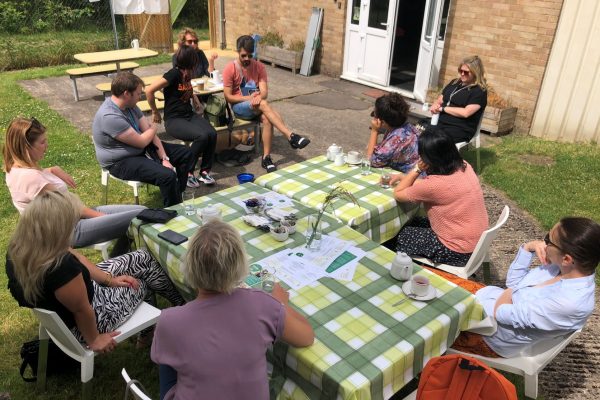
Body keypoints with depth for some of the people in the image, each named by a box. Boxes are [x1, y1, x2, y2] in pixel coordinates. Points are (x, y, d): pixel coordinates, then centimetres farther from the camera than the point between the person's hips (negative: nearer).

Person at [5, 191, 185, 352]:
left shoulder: (19, 245, -16)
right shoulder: (61, 268, -44)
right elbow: (82, 311, -28)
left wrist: (109, 279, 3)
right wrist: (94, 340, -10)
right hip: (82, 324, -7)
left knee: (143, 258, 13)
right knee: (145, 276, 12)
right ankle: (184, 304, 43)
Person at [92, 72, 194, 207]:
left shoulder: (130, 105, 0)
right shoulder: (110, 116, -29)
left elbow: (150, 132, -1)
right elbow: (142, 141, -25)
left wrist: (164, 158, -11)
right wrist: (153, 128, -3)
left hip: (142, 149, 10)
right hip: (122, 162, -9)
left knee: (186, 154, 7)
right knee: (168, 176, -31)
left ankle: (177, 194, 19)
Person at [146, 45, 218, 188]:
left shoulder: (187, 74, 9)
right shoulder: (174, 74, -14)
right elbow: (149, 91, -16)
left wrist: (195, 98, 14)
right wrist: (155, 112, -5)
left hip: (190, 115, 7)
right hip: (174, 120, -7)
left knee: (212, 134, -21)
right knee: (202, 136, -30)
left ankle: (204, 171, -7)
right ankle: (187, 173, -12)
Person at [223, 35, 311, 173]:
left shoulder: (259, 67, 1)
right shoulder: (230, 69, -8)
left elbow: (264, 91, -8)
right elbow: (228, 96, -9)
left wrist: (259, 97, -31)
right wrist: (249, 98, -18)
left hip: (256, 105, 3)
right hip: (239, 107, -3)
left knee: (267, 118, -32)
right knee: (263, 104, -33)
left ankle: (266, 158, -29)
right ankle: (291, 136, -40)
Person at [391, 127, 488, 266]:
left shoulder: (435, 184, -29)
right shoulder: (464, 166, -6)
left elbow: (397, 194, -12)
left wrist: (416, 169, -14)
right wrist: (404, 177, 13)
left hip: (458, 253, -8)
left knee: (400, 235, 10)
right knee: (413, 223, 21)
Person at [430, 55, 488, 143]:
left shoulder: (479, 91, -3)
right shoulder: (455, 82, 19)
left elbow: (466, 113, -15)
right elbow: (440, 100, 23)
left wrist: (443, 108, -9)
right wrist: (435, 105, -3)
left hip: (460, 129, -7)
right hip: (440, 121, 7)